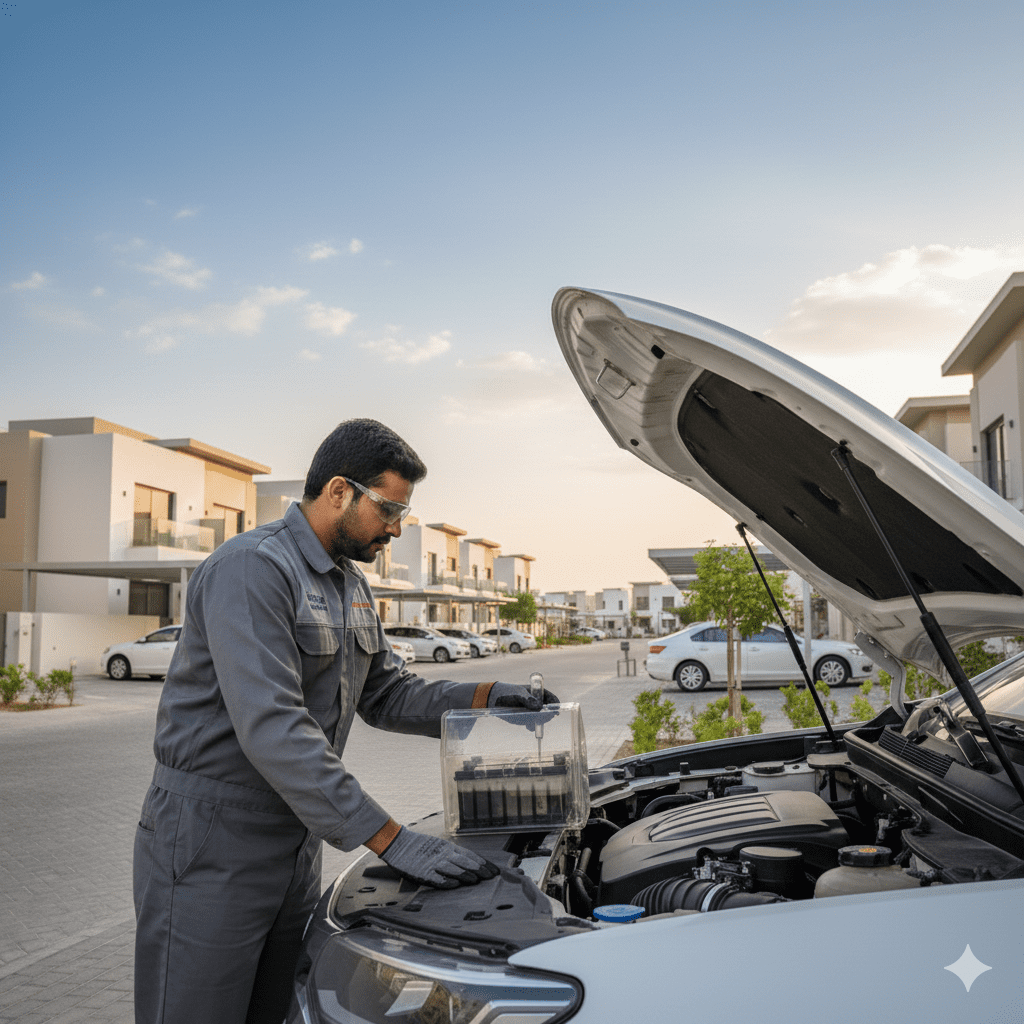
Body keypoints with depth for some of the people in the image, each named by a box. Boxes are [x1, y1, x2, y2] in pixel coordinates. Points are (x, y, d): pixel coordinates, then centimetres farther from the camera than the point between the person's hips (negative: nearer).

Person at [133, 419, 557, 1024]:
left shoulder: (352, 587, 12)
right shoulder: (251, 569, -21)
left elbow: (388, 694, 17)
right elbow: (272, 730, -30)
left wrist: (483, 698, -1)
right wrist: (391, 839, -31)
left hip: (295, 841, 9)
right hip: (211, 845, -9)